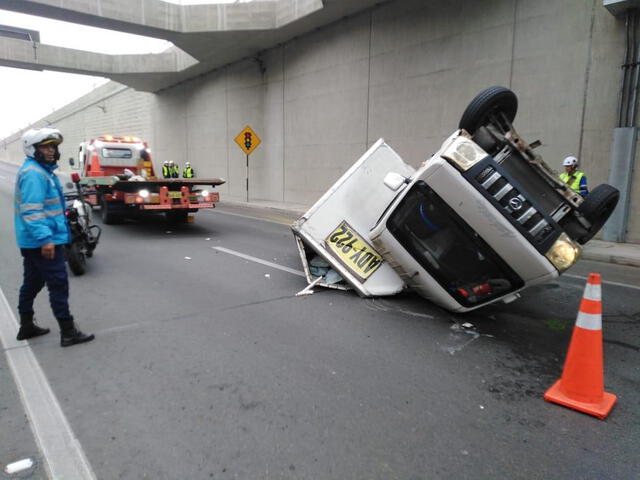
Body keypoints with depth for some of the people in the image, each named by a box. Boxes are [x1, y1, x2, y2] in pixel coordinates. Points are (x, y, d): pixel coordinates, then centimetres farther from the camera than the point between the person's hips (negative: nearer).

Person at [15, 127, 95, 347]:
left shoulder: (41, 170, 16)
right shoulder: (33, 173, -18)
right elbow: (31, 211, -26)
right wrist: (45, 238, -32)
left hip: (31, 242, 11)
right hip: (42, 242, -11)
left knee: (32, 283, 17)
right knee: (58, 284, -7)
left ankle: (26, 326, 29)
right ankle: (68, 332, -2)